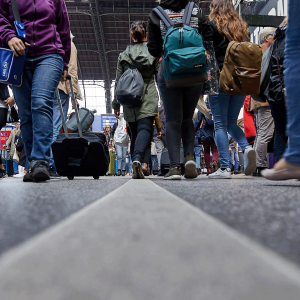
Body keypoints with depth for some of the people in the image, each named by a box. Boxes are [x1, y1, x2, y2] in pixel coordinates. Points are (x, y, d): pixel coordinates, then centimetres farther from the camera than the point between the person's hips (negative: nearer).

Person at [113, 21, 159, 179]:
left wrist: (116, 104, 17)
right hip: (148, 98, -2)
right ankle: (137, 159, -37)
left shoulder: (123, 55, 12)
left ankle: (134, 162, 11)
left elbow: (118, 81, 12)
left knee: (134, 133, 12)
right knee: (145, 128, -13)